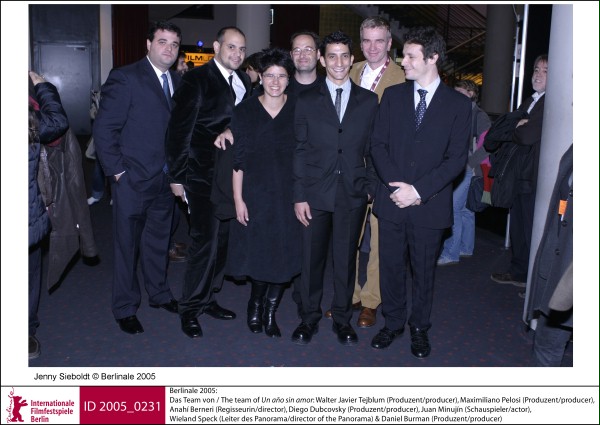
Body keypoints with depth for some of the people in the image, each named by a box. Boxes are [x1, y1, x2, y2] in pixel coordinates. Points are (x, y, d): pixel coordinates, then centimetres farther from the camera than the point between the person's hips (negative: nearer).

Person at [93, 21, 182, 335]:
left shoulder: (178, 82, 9)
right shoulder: (125, 78, -10)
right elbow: (104, 129, -12)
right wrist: (116, 171, -13)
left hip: (166, 179, 6)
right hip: (133, 180, -5)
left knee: (158, 241, 18)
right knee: (127, 245, 7)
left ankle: (159, 293, 36)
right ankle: (125, 309, 23)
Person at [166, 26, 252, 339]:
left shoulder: (243, 82, 14)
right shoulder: (196, 80, -4)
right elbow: (179, 129, -7)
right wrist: (177, 177, -8)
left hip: (230, 175, 6)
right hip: (203, 174, -6)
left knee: (221, 240, 9)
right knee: (205, 240, -7)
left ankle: (207, 298, 24)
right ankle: (190, 308, 7)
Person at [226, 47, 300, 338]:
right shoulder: (245, 111, 1)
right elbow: (238, 159, -1)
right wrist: (238, 199, -6)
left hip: (289, 195, 1)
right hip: (256, 195, -1)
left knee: (284, 256, 4)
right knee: (258, 253, 3)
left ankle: (269, 312, 25)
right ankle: (256, 305, 30)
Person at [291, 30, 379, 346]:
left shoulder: (368, 100, 6)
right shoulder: (307, 101, 4)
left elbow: (373, 148, 9)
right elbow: (300, 151, 1)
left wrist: (370, 187, 2)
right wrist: (299, 195, -4)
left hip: (353, 194, 1)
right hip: (316, 193, 0)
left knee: (346, 259, 9)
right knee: (311, 258, 7)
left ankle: (342, 319, 26)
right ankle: (309, 318, 24)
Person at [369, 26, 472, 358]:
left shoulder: (458, 104, -1)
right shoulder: (393, 95, 6)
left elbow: (457, 159, -6)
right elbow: (378, 144, 2)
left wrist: (418, 190, -16)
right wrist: (397, 185, -12)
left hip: (430, 205, -1)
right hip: (392, 199, 2)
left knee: (424, 270, 11)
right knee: (391, 266, 10)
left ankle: (420, 328, 30)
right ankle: (393, 323, 30)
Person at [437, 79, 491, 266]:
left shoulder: (479, 115, -9)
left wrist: (469, 163, -18)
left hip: (468, 170, -8)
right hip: (459, 170, 8)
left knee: (452, 209, -10)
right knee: (464, 209, 14)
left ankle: (450, 253, -3)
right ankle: (465, 248, 25)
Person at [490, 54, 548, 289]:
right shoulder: (528, 102, 16)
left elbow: (528, 136, -24)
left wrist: (513, 129, -3)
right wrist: (517, 128, -10)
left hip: (535, 179, -8)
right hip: (520, 176, 8)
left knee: (532, 230, 2)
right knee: (517, 227, 17)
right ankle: (518, 272, 32)